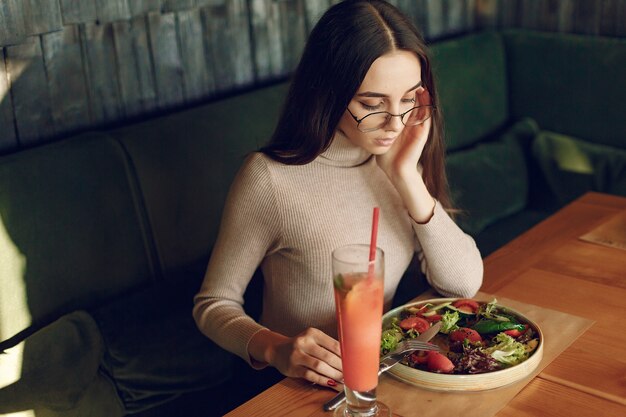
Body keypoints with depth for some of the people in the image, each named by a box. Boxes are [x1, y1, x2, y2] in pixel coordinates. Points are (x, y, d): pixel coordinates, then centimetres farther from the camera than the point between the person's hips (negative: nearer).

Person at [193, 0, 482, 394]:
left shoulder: (399, 159, -2)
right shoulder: (270, 178, -18)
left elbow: (465, 283, -7)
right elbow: (214, 303, -8)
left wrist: (406, 176, -16)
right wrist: (276, 349, -27)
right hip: (306, 386, -3)